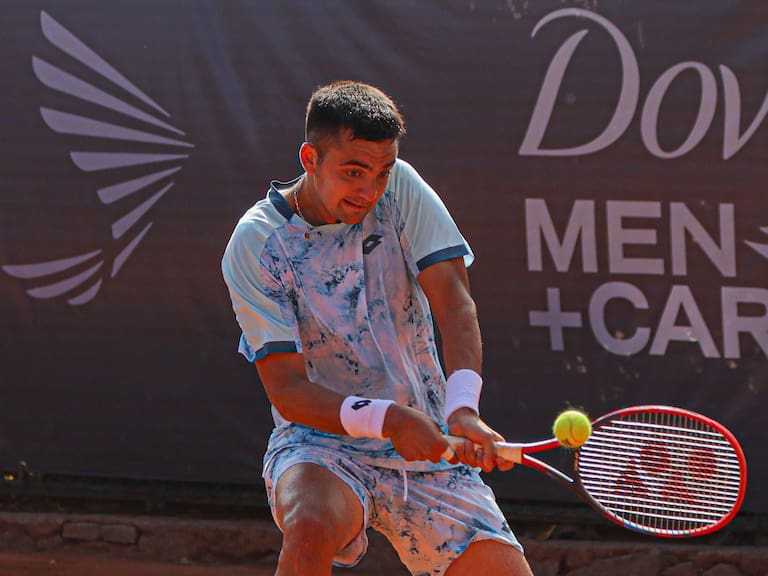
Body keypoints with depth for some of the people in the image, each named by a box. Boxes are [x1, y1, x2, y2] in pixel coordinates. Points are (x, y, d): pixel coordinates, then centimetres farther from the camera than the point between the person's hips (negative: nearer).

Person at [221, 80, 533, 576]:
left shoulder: (399, 187, -4)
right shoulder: (255, 245, -12)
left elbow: (454, 302, -14)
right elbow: (287, 390, -16)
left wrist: (462, 409, -32)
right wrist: (386, 419, -33)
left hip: (428, 448, 4)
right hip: (320, 445, -4)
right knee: (312, 528, -37)